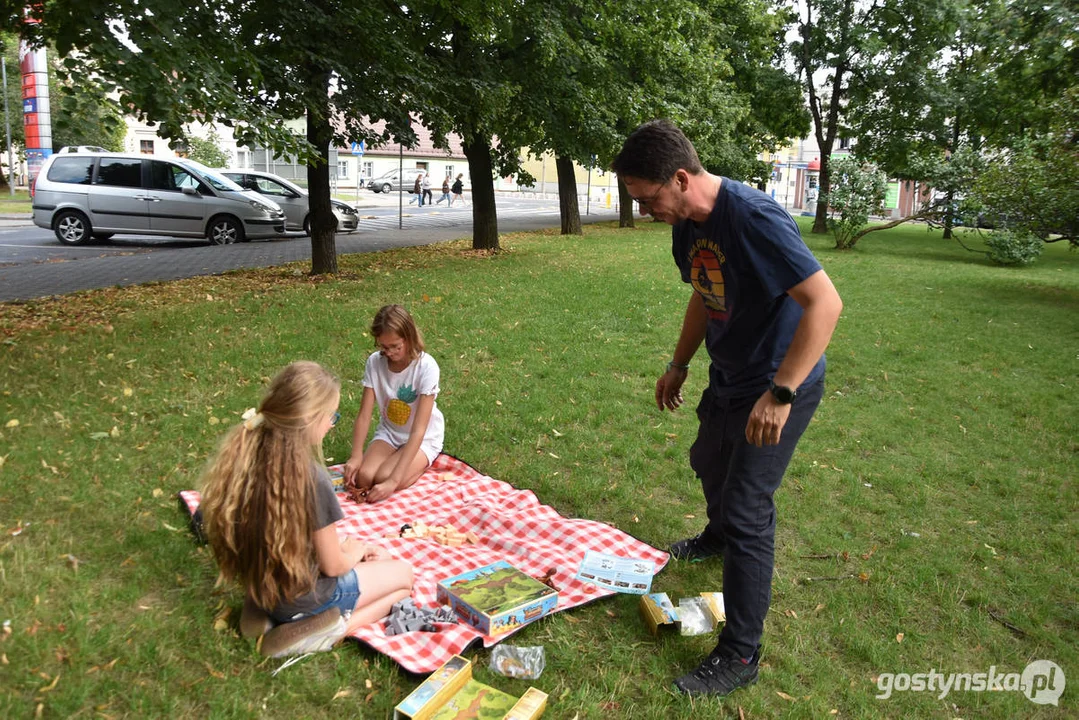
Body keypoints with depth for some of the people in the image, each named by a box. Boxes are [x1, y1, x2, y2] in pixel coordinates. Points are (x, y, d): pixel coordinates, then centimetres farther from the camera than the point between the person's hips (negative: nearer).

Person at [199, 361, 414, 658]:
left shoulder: (245, 456, -10)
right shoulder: (311, 478, -31)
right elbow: (332, 565, -18)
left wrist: (347, 547, 8)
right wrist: (354, 552, 4)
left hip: (262, 586, 7)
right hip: (305, 597, -7)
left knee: (379, 558, 28)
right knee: (403, 574, 16)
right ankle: (329, 631, -4)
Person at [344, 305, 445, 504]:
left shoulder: (426, 366, -26)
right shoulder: (375, 362, -13)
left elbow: (418, 430, -30)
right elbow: (364, 415, -11)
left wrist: (393, 481, -36)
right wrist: (356, 457, -27)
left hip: (423, 438, -3)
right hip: (388, 432, 3)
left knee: (384, 479, -25)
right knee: (363, 477, -22)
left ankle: (420, 462, 5)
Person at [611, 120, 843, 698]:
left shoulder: (753, 217, -29)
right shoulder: (686, 226, -2)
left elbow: (825, 303, -32)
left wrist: (779, 394, -34)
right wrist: (679, 365, 17)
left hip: (779, 387, -9)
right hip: (728, 375, 9)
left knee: (747, 512, -5)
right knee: (708, 463, 27)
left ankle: (740, 657, 10)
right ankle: (717, 537, 60)